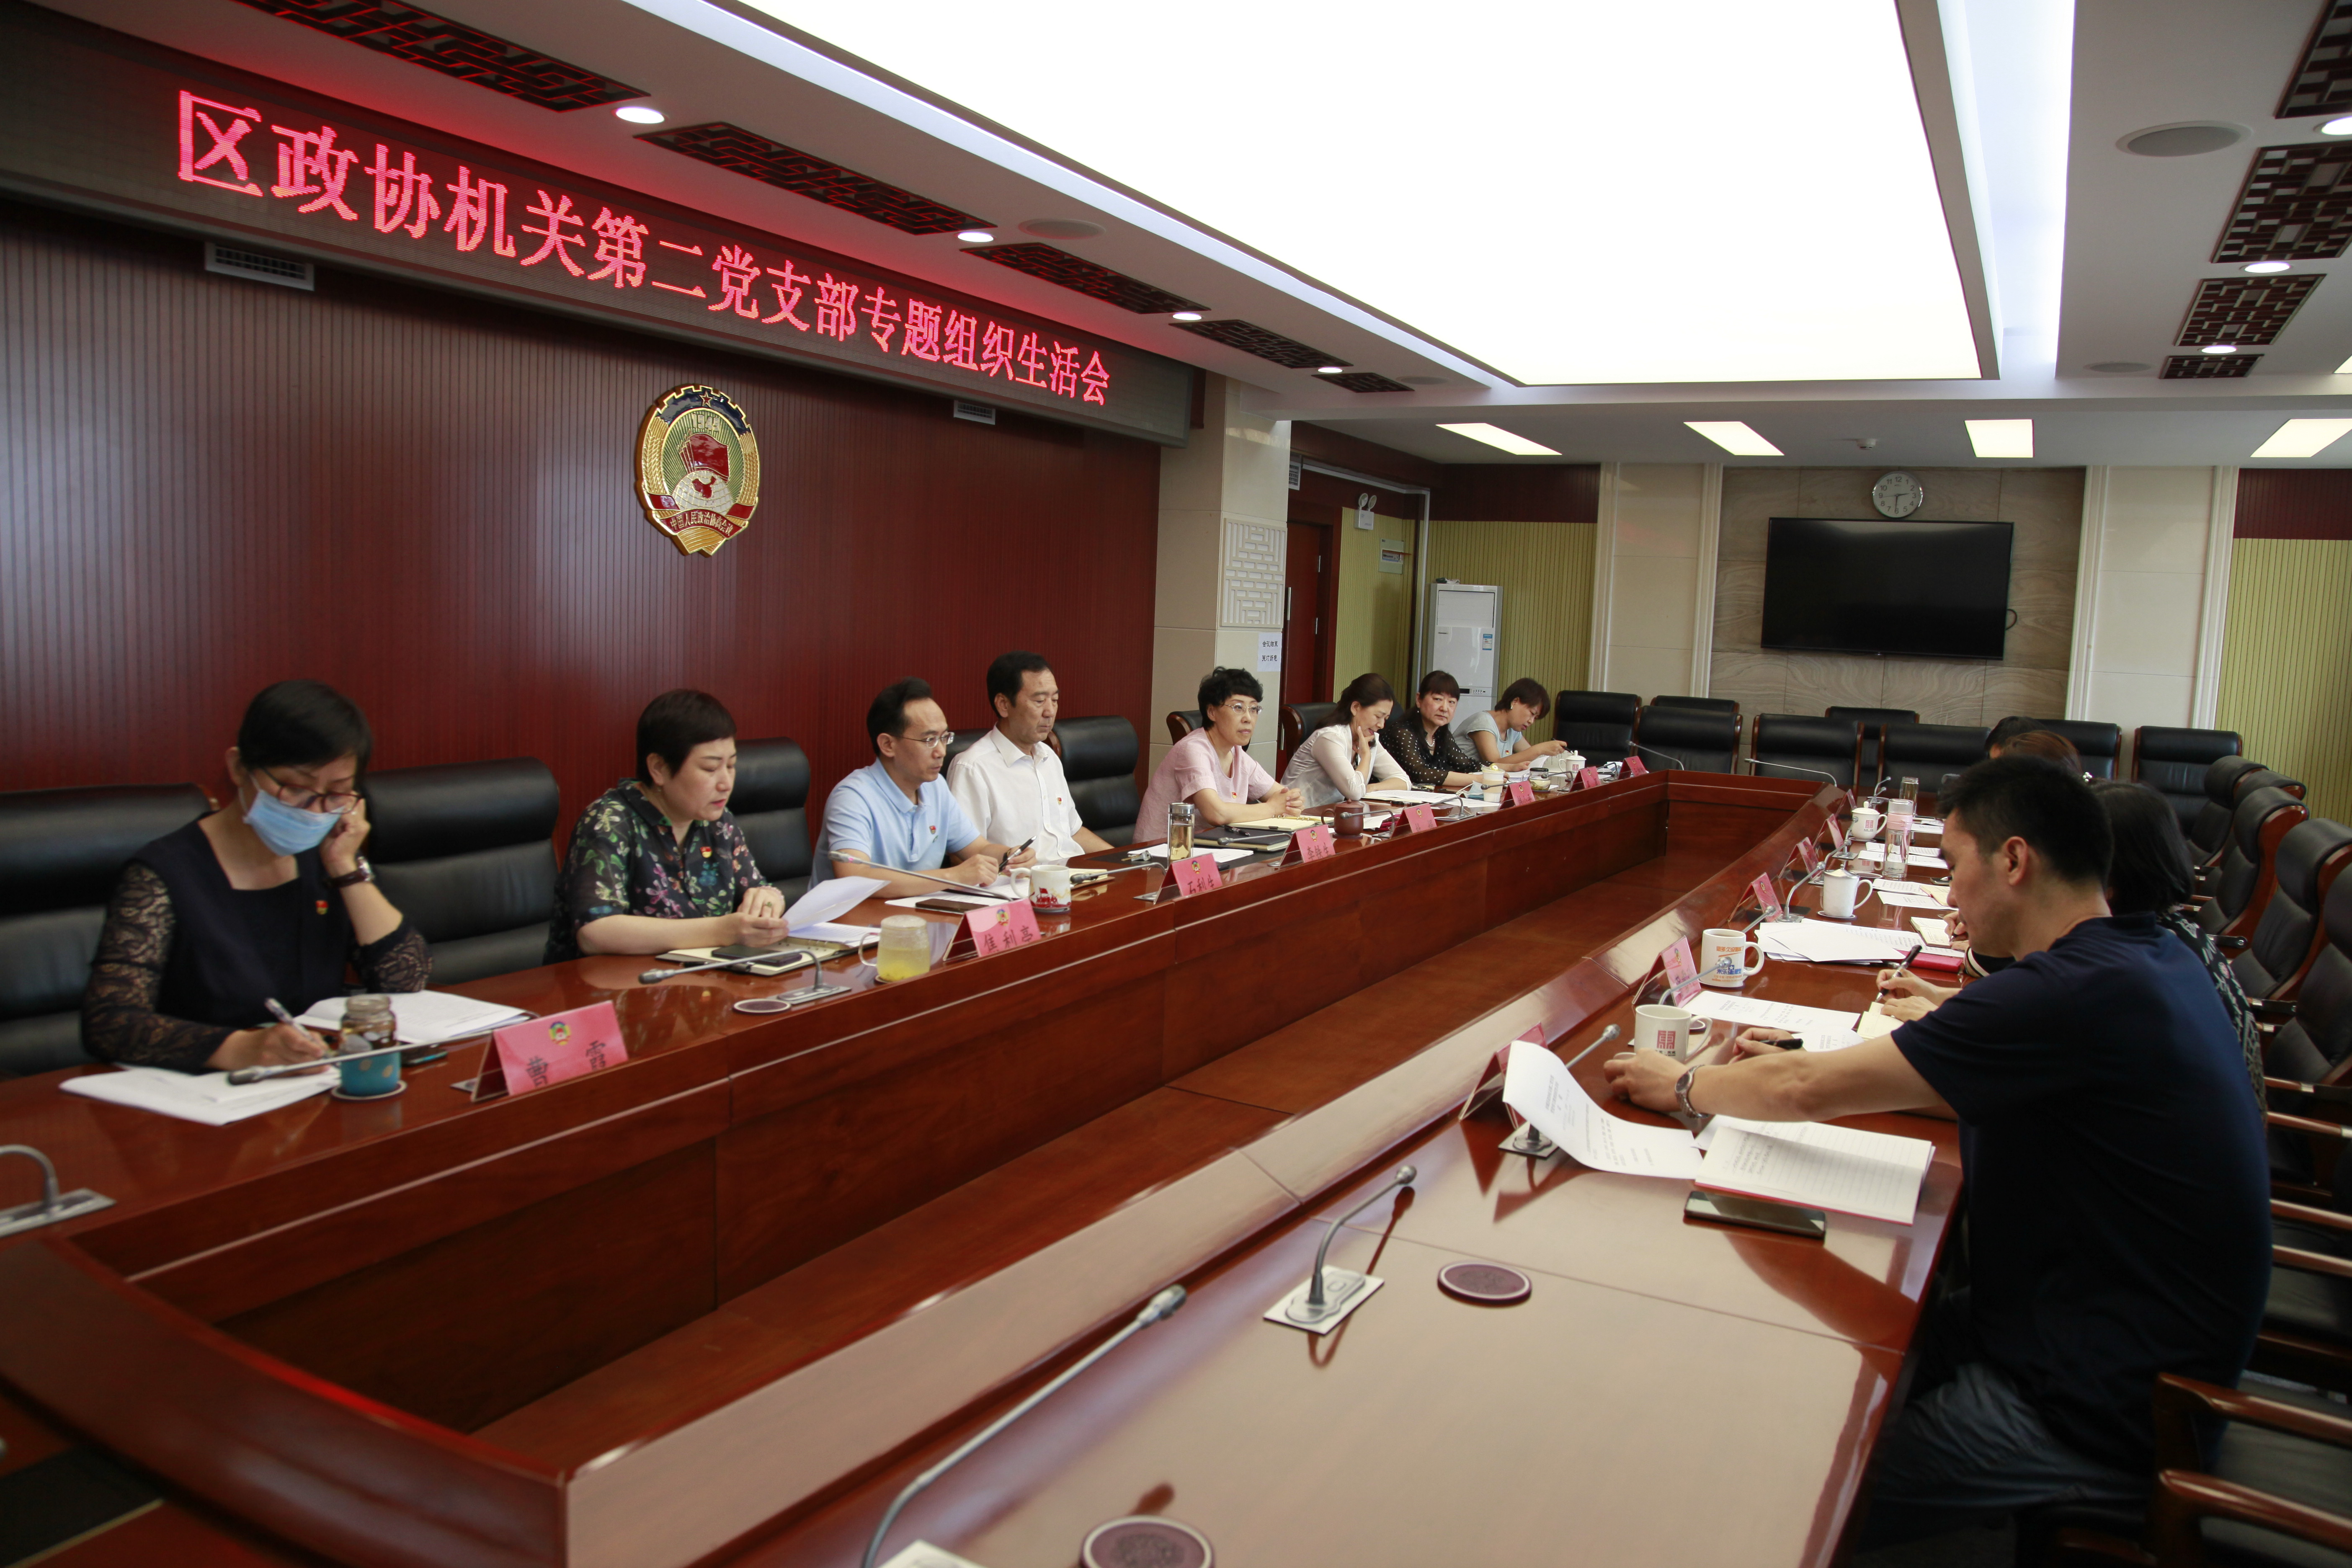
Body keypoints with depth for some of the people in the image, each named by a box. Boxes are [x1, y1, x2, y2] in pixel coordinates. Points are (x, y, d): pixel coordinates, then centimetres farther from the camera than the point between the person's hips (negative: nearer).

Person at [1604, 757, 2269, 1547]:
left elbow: (1807, 1092, -22)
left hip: (2103, 1415, -10)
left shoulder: (2079, 992, -27)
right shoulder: (2150, 955, 3)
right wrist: (1809, 1058, 8)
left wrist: (1682, 1083, -5)